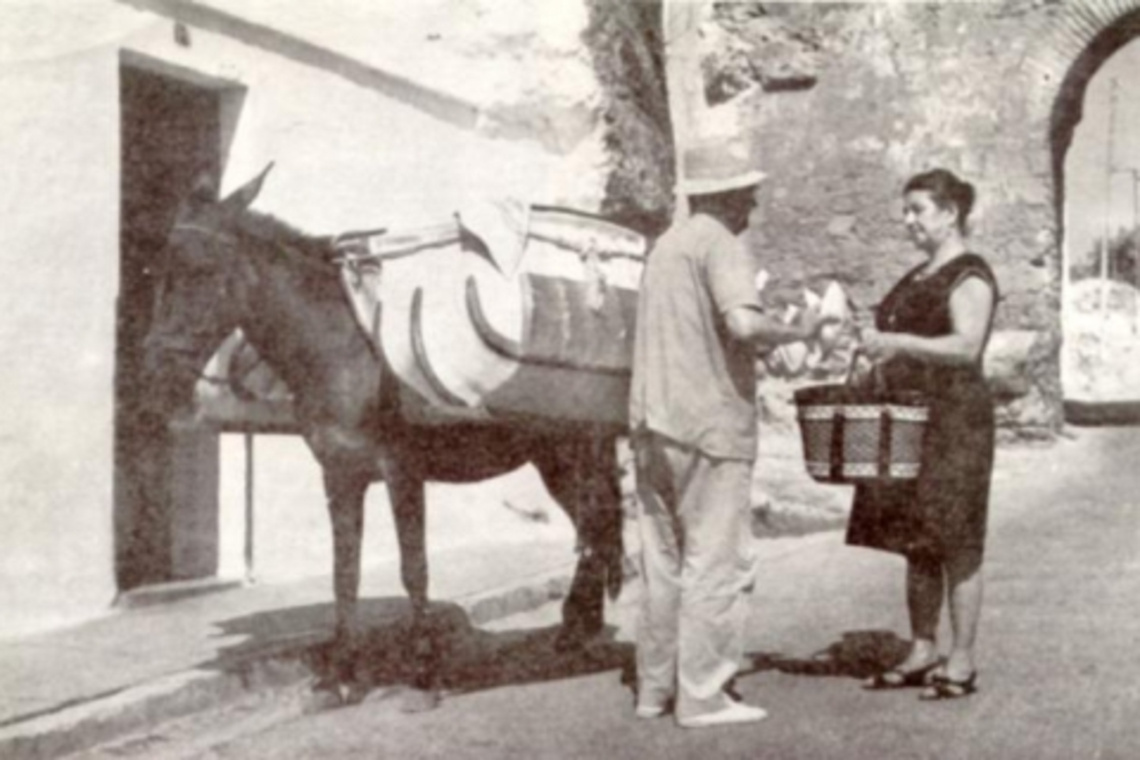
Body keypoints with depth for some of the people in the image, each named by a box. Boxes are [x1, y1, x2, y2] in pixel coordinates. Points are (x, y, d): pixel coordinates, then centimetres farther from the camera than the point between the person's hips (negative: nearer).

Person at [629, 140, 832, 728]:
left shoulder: (666, 245, 15)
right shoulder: (720, 245, -11)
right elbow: (743, 323, -27)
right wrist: (798, 332, -10)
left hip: (652, 425, 8)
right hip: (709, 427, -8)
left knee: (663, 560, 14)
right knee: (713, 563, -1)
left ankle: (655, 687, 19)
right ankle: (701, 696, 3)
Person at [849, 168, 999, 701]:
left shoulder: (970, 277, -8)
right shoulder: (917, 278, 19)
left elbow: (966, 347, -23)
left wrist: (897, 342, -30)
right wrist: (878, 359, 8)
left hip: (955, 422, -9)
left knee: (956, 545, -3)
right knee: (917, 543, 11)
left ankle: (961, 663, 3)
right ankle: (921, 653, 18)